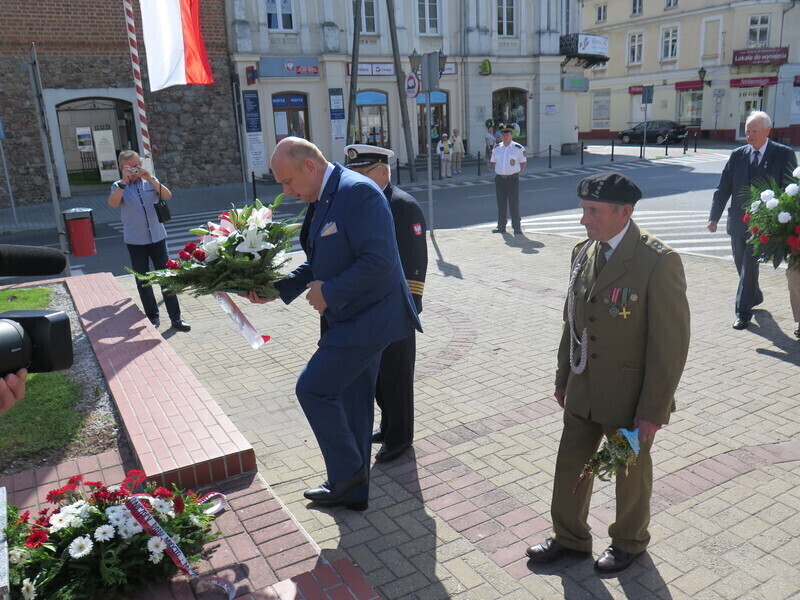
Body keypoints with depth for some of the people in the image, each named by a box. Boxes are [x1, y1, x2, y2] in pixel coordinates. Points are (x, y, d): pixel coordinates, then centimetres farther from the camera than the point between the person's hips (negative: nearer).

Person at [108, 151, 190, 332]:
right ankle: (152, 317, 20)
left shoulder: (150, 182, 7)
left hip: (157, 237, 1)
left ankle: (175, 317, 5)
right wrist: (124, 182, -21)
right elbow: (112, 204, -17)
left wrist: (151, 179, -18)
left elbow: (168, 195, -9)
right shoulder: (119, 186, 2)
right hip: (135, 241, 0)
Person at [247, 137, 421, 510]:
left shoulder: (358, 191, -19)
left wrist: (329, 293, -18)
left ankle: (347, 470, 12)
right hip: (353, 317, 10)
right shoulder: (320, 201, 11)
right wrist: (277, 289, 5)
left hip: (368, 317, -10)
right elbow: (318, 263, 18)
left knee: (312, 387, -8)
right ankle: (352, 490, 31)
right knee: (352, 401, 16)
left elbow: (379, 260, -26)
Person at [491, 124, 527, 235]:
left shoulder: (519, 148, -2)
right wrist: (498, 172, 9)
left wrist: (516, 172, -1)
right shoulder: (496, 148, 8)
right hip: (499, 179, 4)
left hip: (512, 179, -4)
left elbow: (523, 163, 6)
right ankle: (501, 227, 16)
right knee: (501, 204, 8)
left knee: (514, 204, -4)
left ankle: (517, 228, 3)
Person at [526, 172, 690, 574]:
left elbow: (671, 343, -18)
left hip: (630, 397, -5)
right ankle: (570, 538, 41)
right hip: (583, 390, 6)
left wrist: (653, 412, -16)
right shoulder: (583, 252, 0)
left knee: (631, 471, 18)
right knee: (571, 465, 17)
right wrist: (564, 376, 12)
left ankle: (629, 542, 44)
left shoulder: (659, 261, -21)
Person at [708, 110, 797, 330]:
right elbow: (723, 188, 5)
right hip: (738, 221, 4)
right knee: (742, 266, 16)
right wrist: (714, 217, -2)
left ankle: (743, 312, 2)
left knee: (749, 266, -7)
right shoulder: (737, 155, 5)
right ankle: (755, 296, 41)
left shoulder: (784, 154, -4)